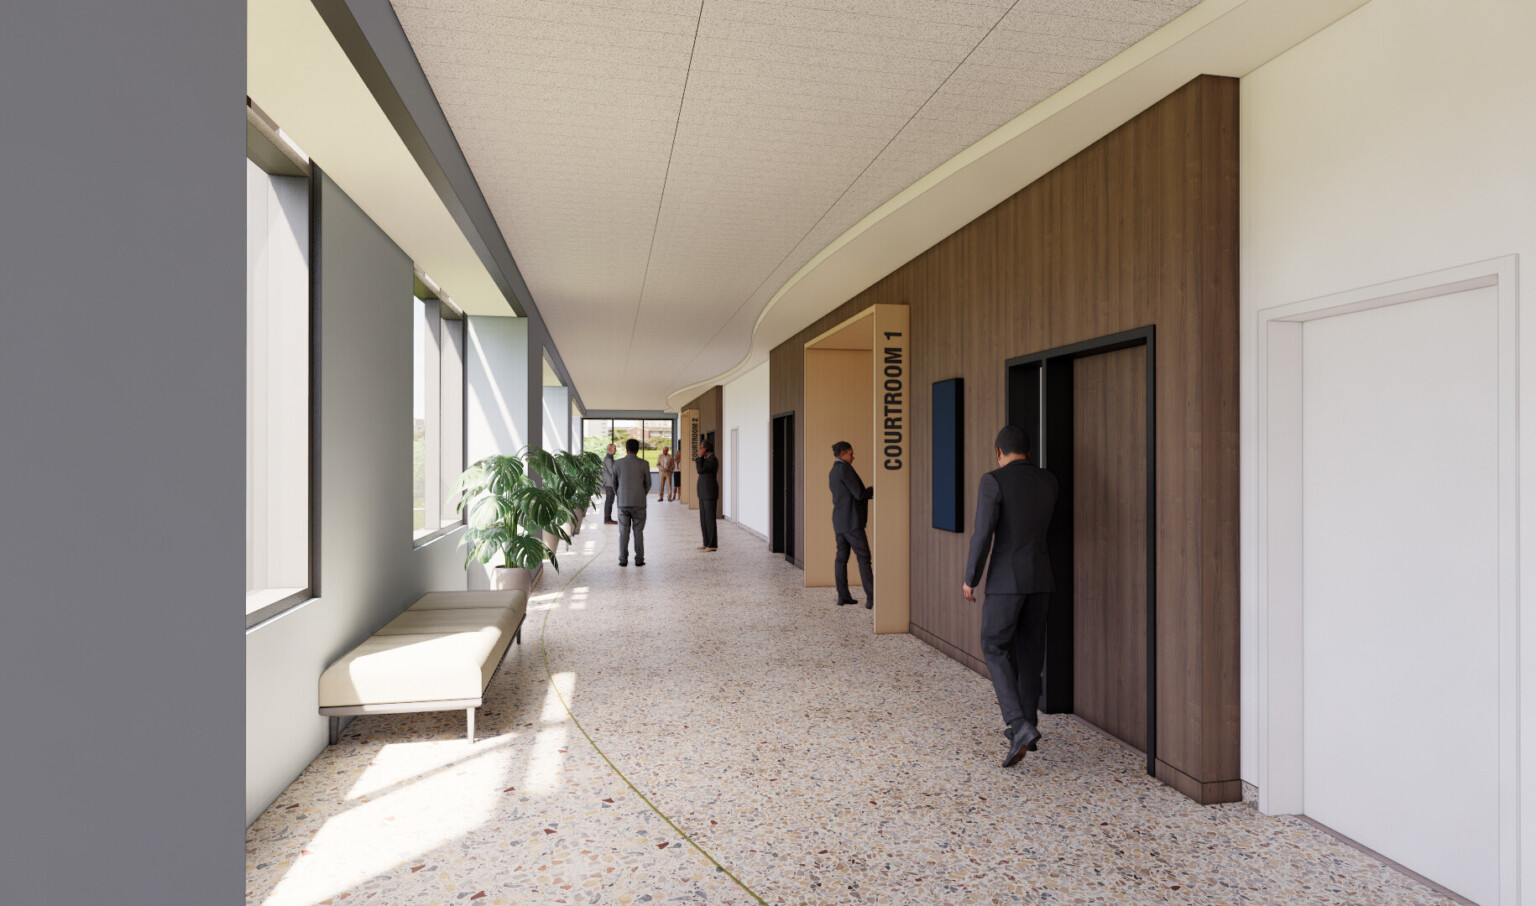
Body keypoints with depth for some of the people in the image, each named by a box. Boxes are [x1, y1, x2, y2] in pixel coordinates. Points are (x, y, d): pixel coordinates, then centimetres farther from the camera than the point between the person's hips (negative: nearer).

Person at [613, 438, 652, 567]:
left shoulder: (618, 464, -2)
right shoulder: (644, 464, -5)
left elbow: (614, 483, 9)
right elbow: (648, 484, 3)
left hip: (623, 503, 1)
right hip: (639, 503, -1)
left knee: (623, 532, 7)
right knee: (638, 532, 6)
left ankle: (623, 560, 6)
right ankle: (639, 559, 5)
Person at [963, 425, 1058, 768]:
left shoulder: (994, 480, -11)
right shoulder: (1049, 481, 7)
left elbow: (983, 534, -17)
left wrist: (970, 579, -5)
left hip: (1006, 576, -6)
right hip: (1040, 576, 6)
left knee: (995, 649, 4)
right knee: (1029, 650, 16)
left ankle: (1020, 726, -10)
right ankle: (1027, 726, 23)